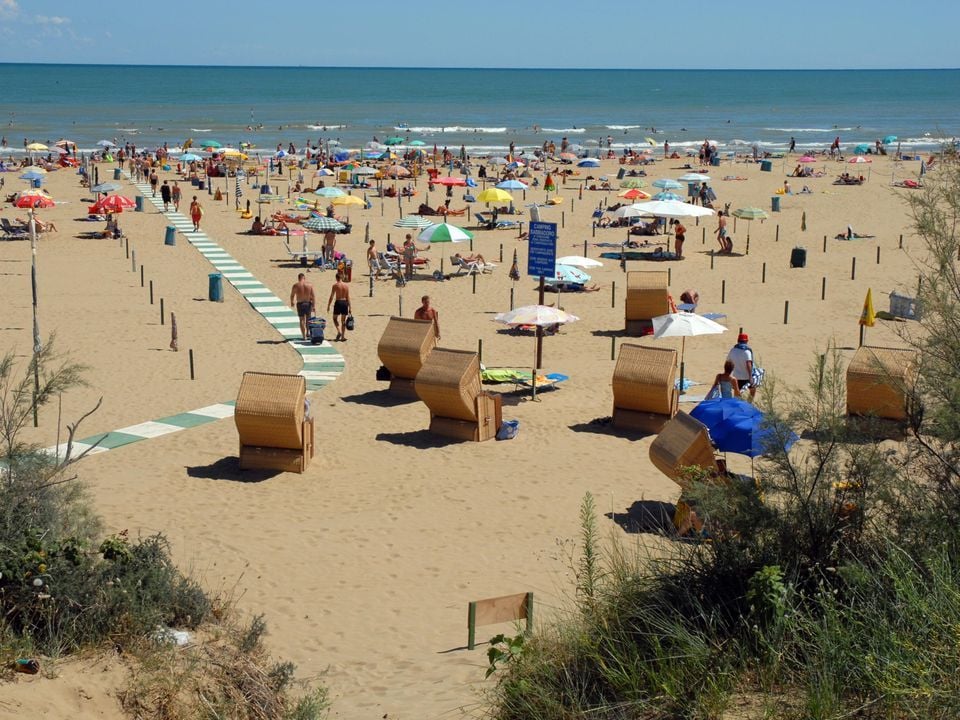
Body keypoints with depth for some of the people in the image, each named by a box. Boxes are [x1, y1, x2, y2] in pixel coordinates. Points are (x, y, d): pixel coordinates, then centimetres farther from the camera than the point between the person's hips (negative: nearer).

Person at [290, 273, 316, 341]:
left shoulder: (296, 285, -6)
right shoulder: (309, 285, -2)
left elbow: (292, 295, 4)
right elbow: (313, 296, -6)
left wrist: (292, 302, 23)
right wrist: (314, 306, -3)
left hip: (300, 304, -1)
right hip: (308, 303, 1)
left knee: (302, 320, 6)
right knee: (308, 318, 22)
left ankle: (304, 336, 2)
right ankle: (308, 333, 27)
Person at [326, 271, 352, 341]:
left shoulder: (335, 285, -6)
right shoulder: (346, 285, 4)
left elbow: (331, 296, -6)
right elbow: (348, 297, 5)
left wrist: (328, 306, 1)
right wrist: (349, 307, 10)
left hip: (338, 302, -3)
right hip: (345, 302, 3)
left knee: (335, 318, 14)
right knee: (343, 320, 10)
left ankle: (339, 331, -7)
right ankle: (343, 336, 8)